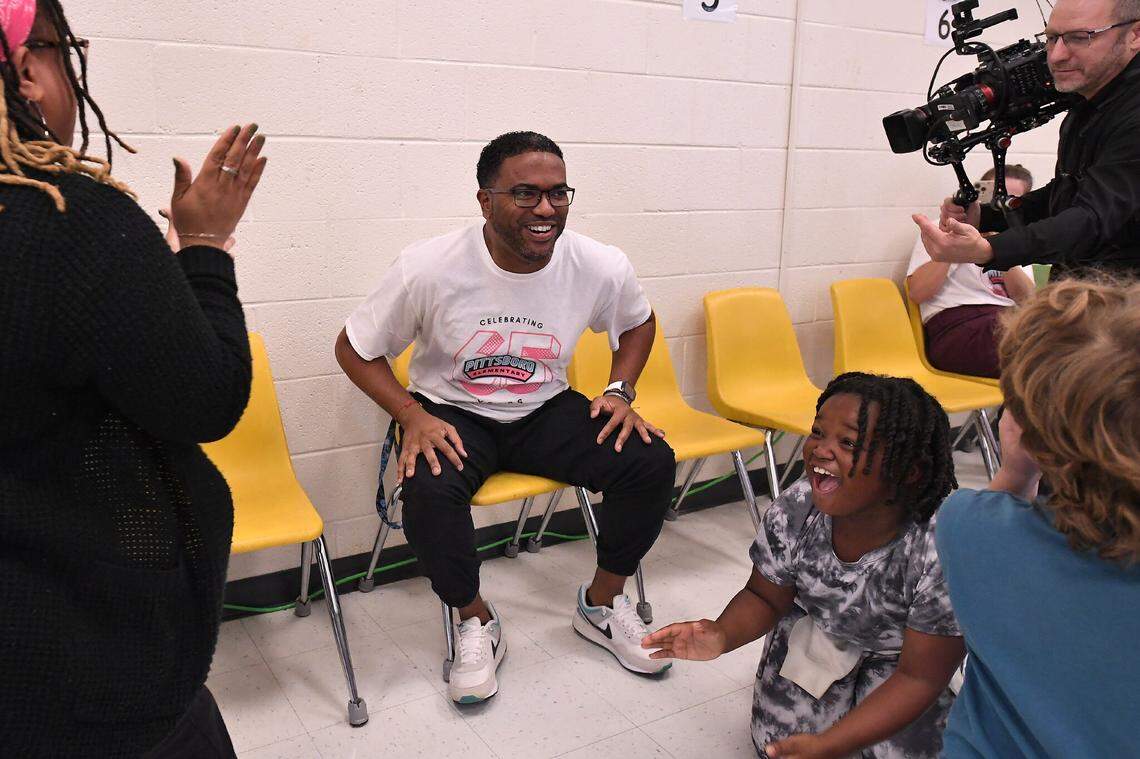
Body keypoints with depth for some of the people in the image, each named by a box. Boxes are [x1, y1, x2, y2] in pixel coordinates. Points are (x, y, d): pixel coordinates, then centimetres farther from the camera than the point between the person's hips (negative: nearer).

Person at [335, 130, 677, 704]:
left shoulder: (602, 267, -14)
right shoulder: (428, 268, -21)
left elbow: (638, 324, 10)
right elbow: (355, 349, -7)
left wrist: (619, 392, -5)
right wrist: (412, 416, -20)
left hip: (546, 410, 3)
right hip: (452, 413, -2)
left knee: (651, 460, -18)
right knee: (430, 491, -34)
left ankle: (601, 605, 7)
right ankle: (476, 620, -3)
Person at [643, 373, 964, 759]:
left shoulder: (940, 557, -39)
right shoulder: (792, 513, -29)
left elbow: (919, 677, -27)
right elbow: (765, 597, -8)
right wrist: (723, 636, -32)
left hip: (894, 657, -1)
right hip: (817, 631, 2)